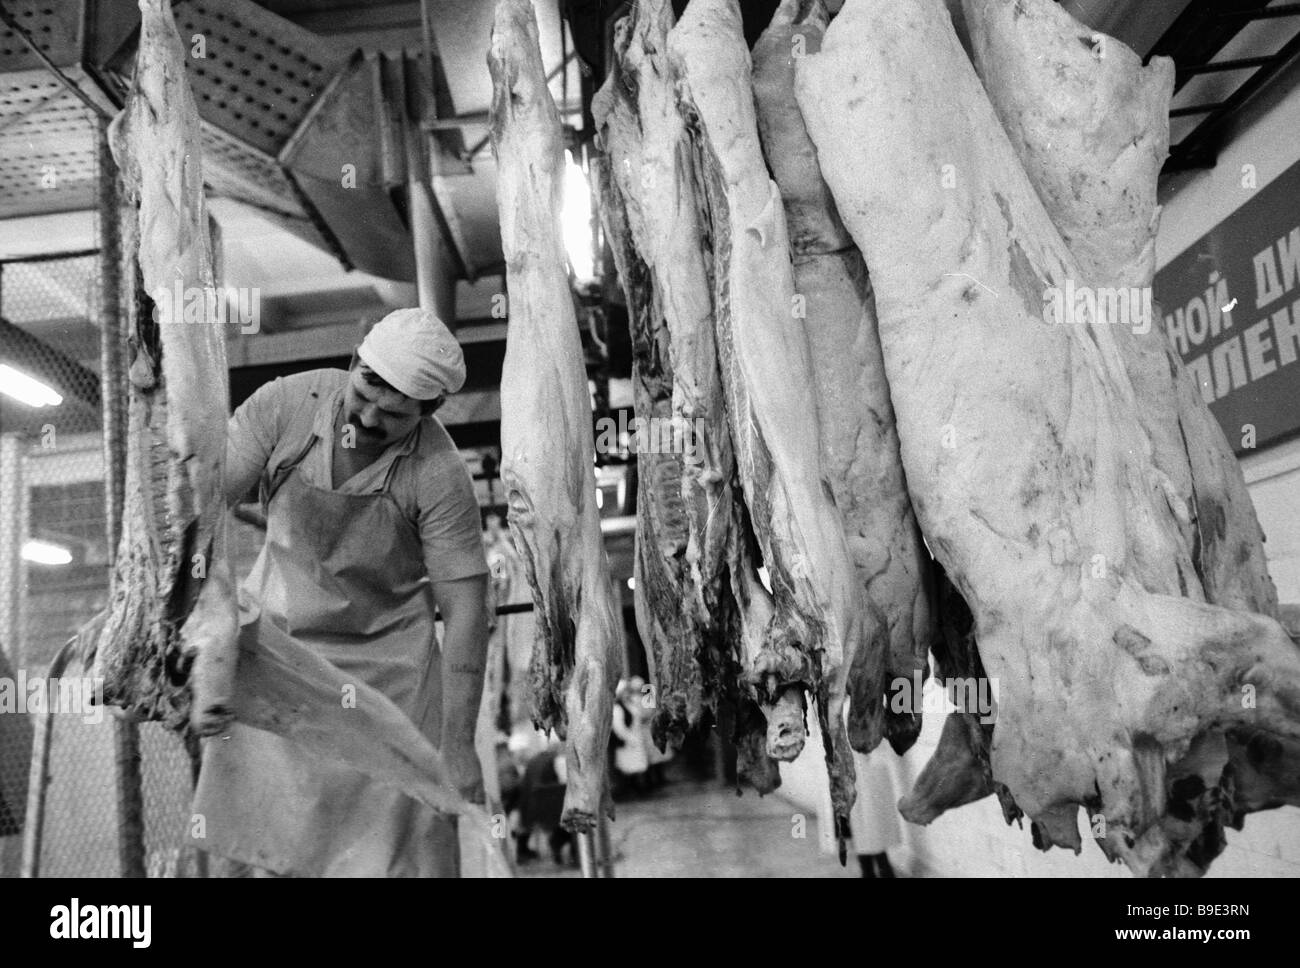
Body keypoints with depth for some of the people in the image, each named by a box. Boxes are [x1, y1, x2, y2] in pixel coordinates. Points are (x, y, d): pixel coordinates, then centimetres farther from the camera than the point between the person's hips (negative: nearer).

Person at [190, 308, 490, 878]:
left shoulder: (439, 477, -23)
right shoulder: (285, 404, -16)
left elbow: (464, 606, -19)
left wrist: (457, 744, -20)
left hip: (383, 654, -2)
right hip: (273, 632, 3)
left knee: (388, 845, -1)